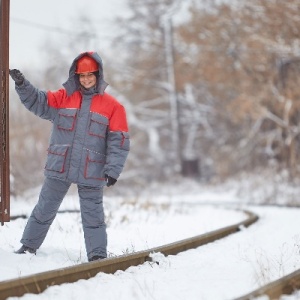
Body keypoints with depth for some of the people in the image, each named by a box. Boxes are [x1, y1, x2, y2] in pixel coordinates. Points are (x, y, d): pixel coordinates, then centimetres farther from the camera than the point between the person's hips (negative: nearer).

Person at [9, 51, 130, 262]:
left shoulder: (112, 106, -1)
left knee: (93, 215, 2)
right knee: (44, 209, 12)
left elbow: (119, 141, -3)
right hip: (59, 168, 2)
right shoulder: (63, 98, 7)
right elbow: (37, 102, 1)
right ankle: (29, 246, 24)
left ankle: (98, 255, 7)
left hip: (91, 173, -2)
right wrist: (22, 84, -16)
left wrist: (113, 169, -10)